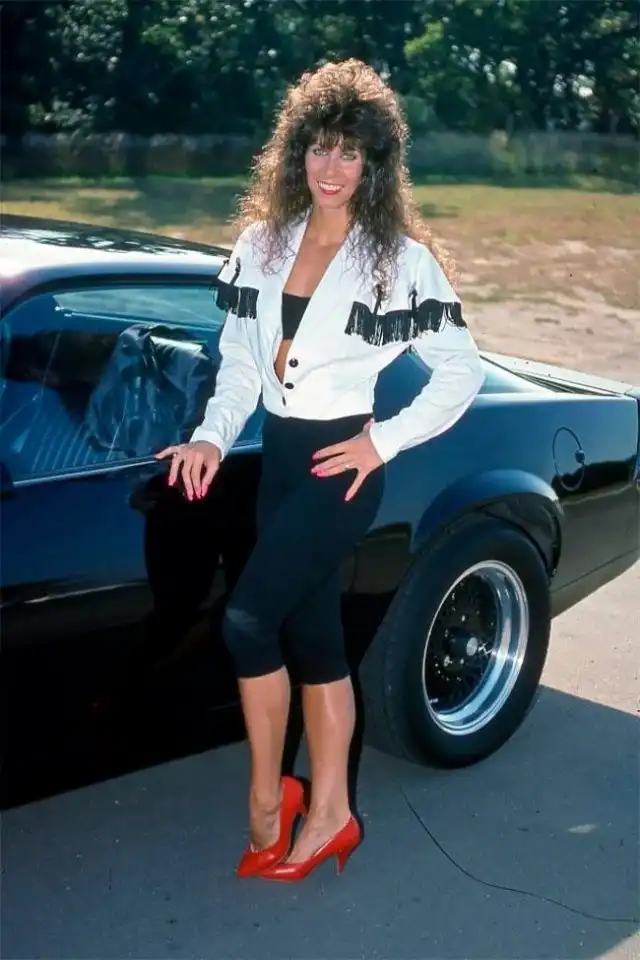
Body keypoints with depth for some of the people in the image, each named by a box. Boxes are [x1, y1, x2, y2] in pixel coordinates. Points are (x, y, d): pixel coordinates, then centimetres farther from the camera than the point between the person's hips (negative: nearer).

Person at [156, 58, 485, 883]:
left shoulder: (401, 257, -8)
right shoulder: (261, 242, 7)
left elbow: (463, 372, -5)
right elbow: (239, 359, 10)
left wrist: (384, 441, -12)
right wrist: (213, 436, -5)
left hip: (340, 463, -6)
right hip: (277, 455, 6)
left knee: (247, 622, -12)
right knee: (313, 633, 12)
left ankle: (266, 799, 9)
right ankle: (328, 814, 25)